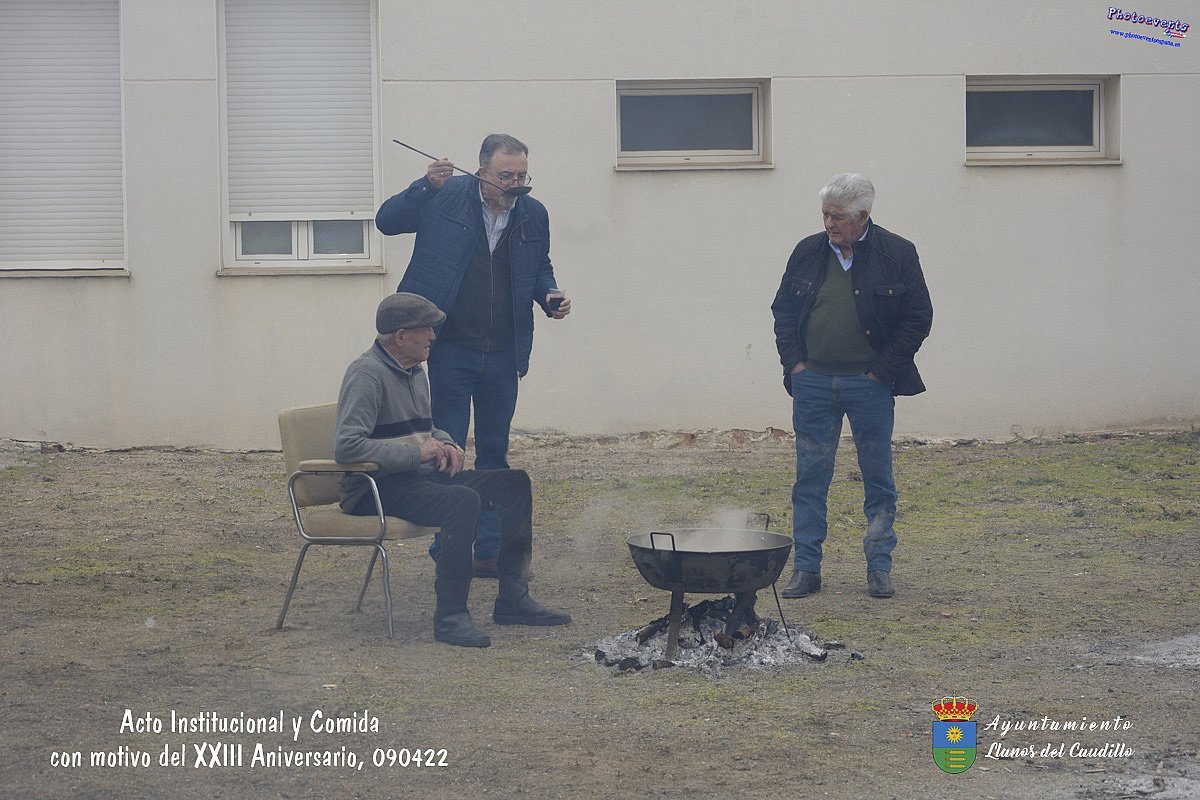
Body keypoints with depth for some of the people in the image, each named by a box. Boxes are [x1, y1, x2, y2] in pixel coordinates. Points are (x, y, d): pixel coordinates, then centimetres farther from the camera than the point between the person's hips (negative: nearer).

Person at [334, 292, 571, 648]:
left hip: (419, 476, 10)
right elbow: (346, 446, -25)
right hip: (377, 489, -10)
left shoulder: (415, 372, 16)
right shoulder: (368, 374, -15)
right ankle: (450, 615, -30)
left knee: (514, 483, 1)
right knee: (463, 500, -34)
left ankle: (512, 598, 2)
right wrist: (416, 452, -22)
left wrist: (444, 444, 8)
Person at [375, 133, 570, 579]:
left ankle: (490, 551, 18)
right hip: (452, 349, -4)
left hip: (502, 355, 4)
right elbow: (387, 221, -3)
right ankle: (448, 552, 6)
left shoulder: (533, 215, 4)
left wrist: (550, 296, -1)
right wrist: (426, 185, -17)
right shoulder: (446, 198, -6)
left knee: (494, 454, 11)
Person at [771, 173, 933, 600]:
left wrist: (882, 371, -7)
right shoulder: (808, 252, 6)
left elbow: (918, 318, -2)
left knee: (878, 480, 4)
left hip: (870, 385, -2)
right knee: (810, 477, 4)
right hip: (813, 383, 2)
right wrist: (794, 361, 1)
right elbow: (783, 309, 14)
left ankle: (879, 568, 14)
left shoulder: (897, 254, -3)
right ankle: (806, 568, 10)